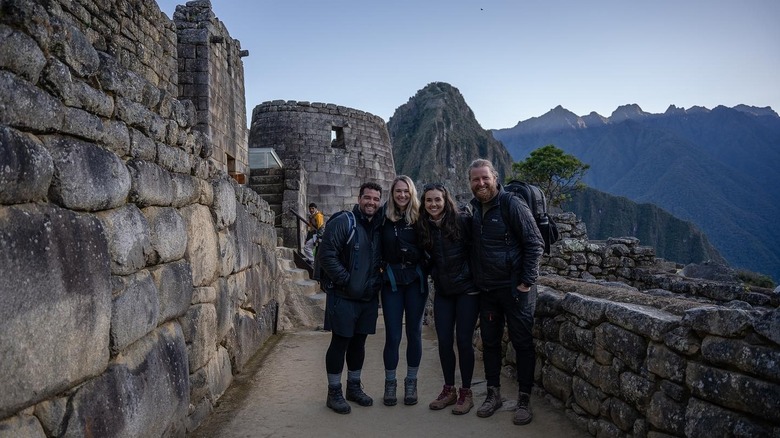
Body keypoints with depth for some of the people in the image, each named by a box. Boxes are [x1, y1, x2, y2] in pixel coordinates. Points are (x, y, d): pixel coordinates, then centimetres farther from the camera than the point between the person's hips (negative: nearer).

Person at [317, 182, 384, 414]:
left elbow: (382, 260, 18)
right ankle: (334, 392, 15)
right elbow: (326, 255, -17)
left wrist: (377, 282, 3)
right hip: (343, 297, -6)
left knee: (359, 342, 15)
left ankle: (354, 387, 30)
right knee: (340, 342, 2)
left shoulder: (379, 227, 8)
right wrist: (346, 280, -18)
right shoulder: (343, 222, -11)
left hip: (369, 297, 6)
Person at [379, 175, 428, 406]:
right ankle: (390, 383, 20)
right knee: (393, 335, 2)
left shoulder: (419, 217, 0)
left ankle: (411, 383, 24)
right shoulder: (385, 217, 0)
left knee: (414, 333, 8)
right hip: (391, 280, 0)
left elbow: (426, 248, 0)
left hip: (415, 280, 0)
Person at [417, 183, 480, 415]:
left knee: (463, 340, 1)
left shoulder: (463, 221, -14)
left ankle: (466, 392, 17)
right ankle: (448, 389, 24)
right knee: (444, 341, 7)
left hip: (467, 289, -4)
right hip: (442, 291, 4)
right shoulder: (424, 227, 0)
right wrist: (434, 274, 4)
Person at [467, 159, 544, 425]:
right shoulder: (473, 209, 6)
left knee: (522, 343, 4)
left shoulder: (512, 205, -13)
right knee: (490, 342, 13)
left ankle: (524, 399, 16)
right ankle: (493, 394, 27)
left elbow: (535, 244, -13)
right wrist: (476, 280, 10)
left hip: (515, 288, -6)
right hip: (487, 290, 6)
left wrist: (527, 281, -15)